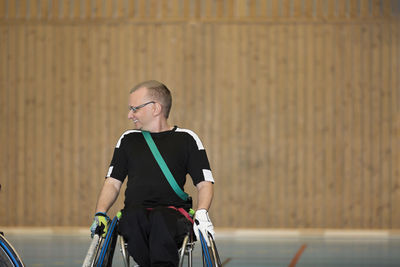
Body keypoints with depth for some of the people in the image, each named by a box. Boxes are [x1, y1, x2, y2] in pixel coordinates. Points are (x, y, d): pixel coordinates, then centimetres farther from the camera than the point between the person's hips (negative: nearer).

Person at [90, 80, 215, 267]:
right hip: (135, 214, 2)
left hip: (173, 214, -2)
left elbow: (204, 183, 9)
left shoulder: (186, 139, 13)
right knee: (133, 215, -36)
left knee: (161, 218, -38)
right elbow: (113, 182, 18)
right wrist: (100, 213, -1)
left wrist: (202, 212, -11)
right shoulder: (128, 140, 21)